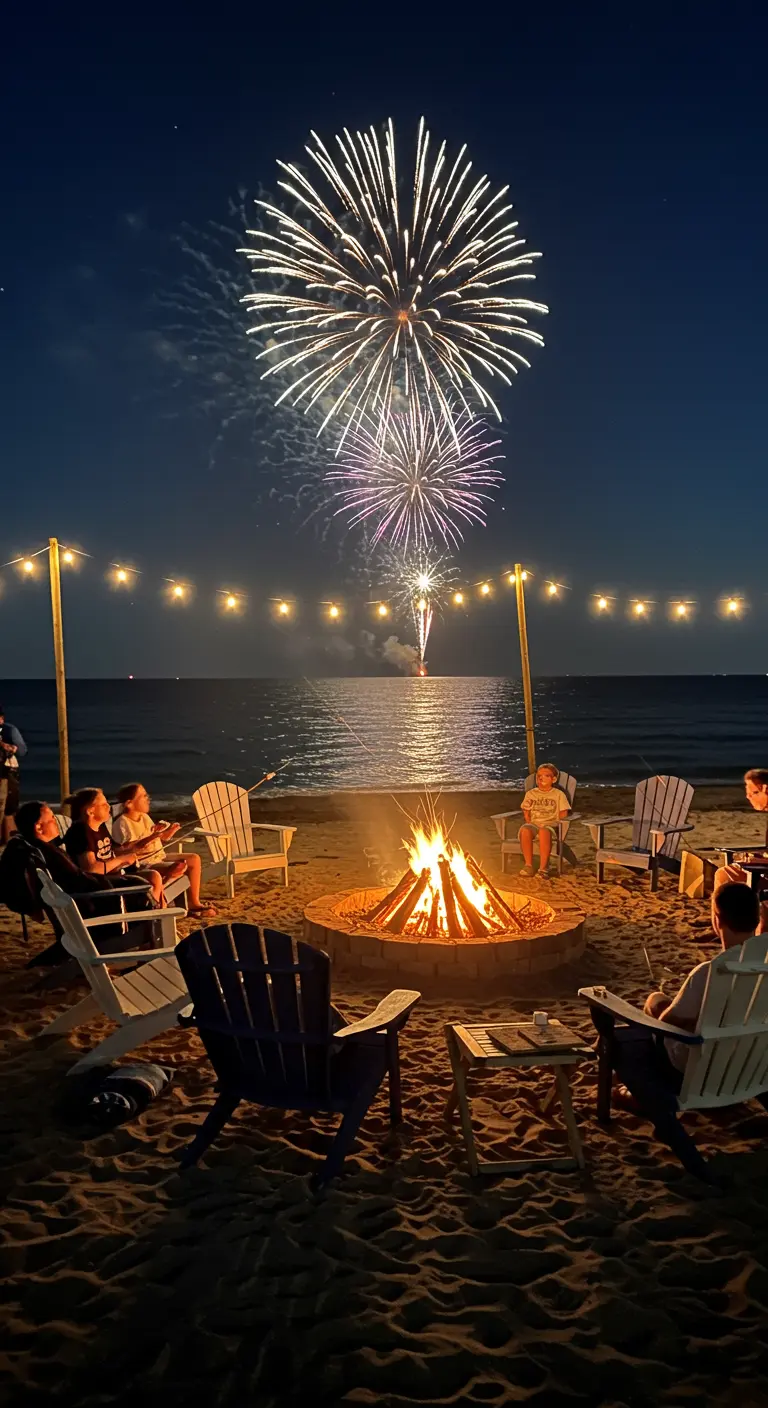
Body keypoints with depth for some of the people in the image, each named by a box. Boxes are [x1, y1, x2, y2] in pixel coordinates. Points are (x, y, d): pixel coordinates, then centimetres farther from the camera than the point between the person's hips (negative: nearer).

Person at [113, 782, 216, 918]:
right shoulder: (121, 823, -14)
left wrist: (170, 831, 0)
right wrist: (152, 836, -32)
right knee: (180, 866, -30)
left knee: (194, 859, 2)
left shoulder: (144, 817, 14)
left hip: (159, 858, 10)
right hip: (142, 865, -10)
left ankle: (194, 903, 6)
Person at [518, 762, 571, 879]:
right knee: (525, 830, -35)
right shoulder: (531, 794, 15)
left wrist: (547, 822, -9)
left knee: (544, 831, -41)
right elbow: (526, 813, 15)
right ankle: (528, 865, -30)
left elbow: (563, 814, 1)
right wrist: (530, 824, -4)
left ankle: (543, 868, -34)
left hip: (550, 824, -3)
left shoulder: (558, 794, 8)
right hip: (533, 823, 3)